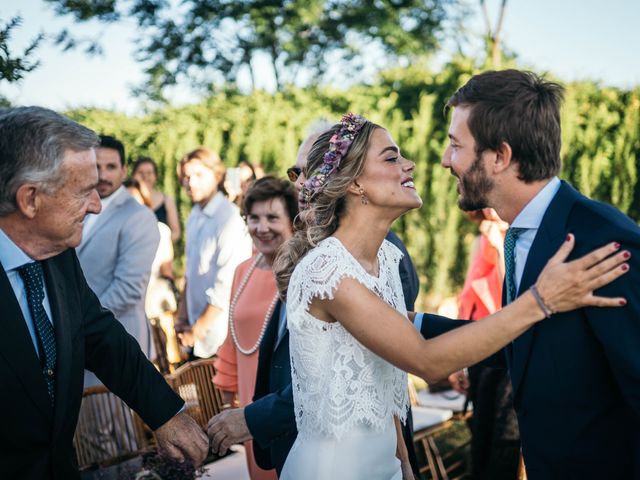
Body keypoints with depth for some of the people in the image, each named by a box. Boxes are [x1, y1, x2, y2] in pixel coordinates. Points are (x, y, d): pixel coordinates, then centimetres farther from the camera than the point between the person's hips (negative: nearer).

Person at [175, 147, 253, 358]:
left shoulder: (230, 218, -16)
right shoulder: (195, 216, 9)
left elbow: (228, 284, -18)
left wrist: (201, 327, -11)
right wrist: (183, 322, 11)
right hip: (196, 330, 7)